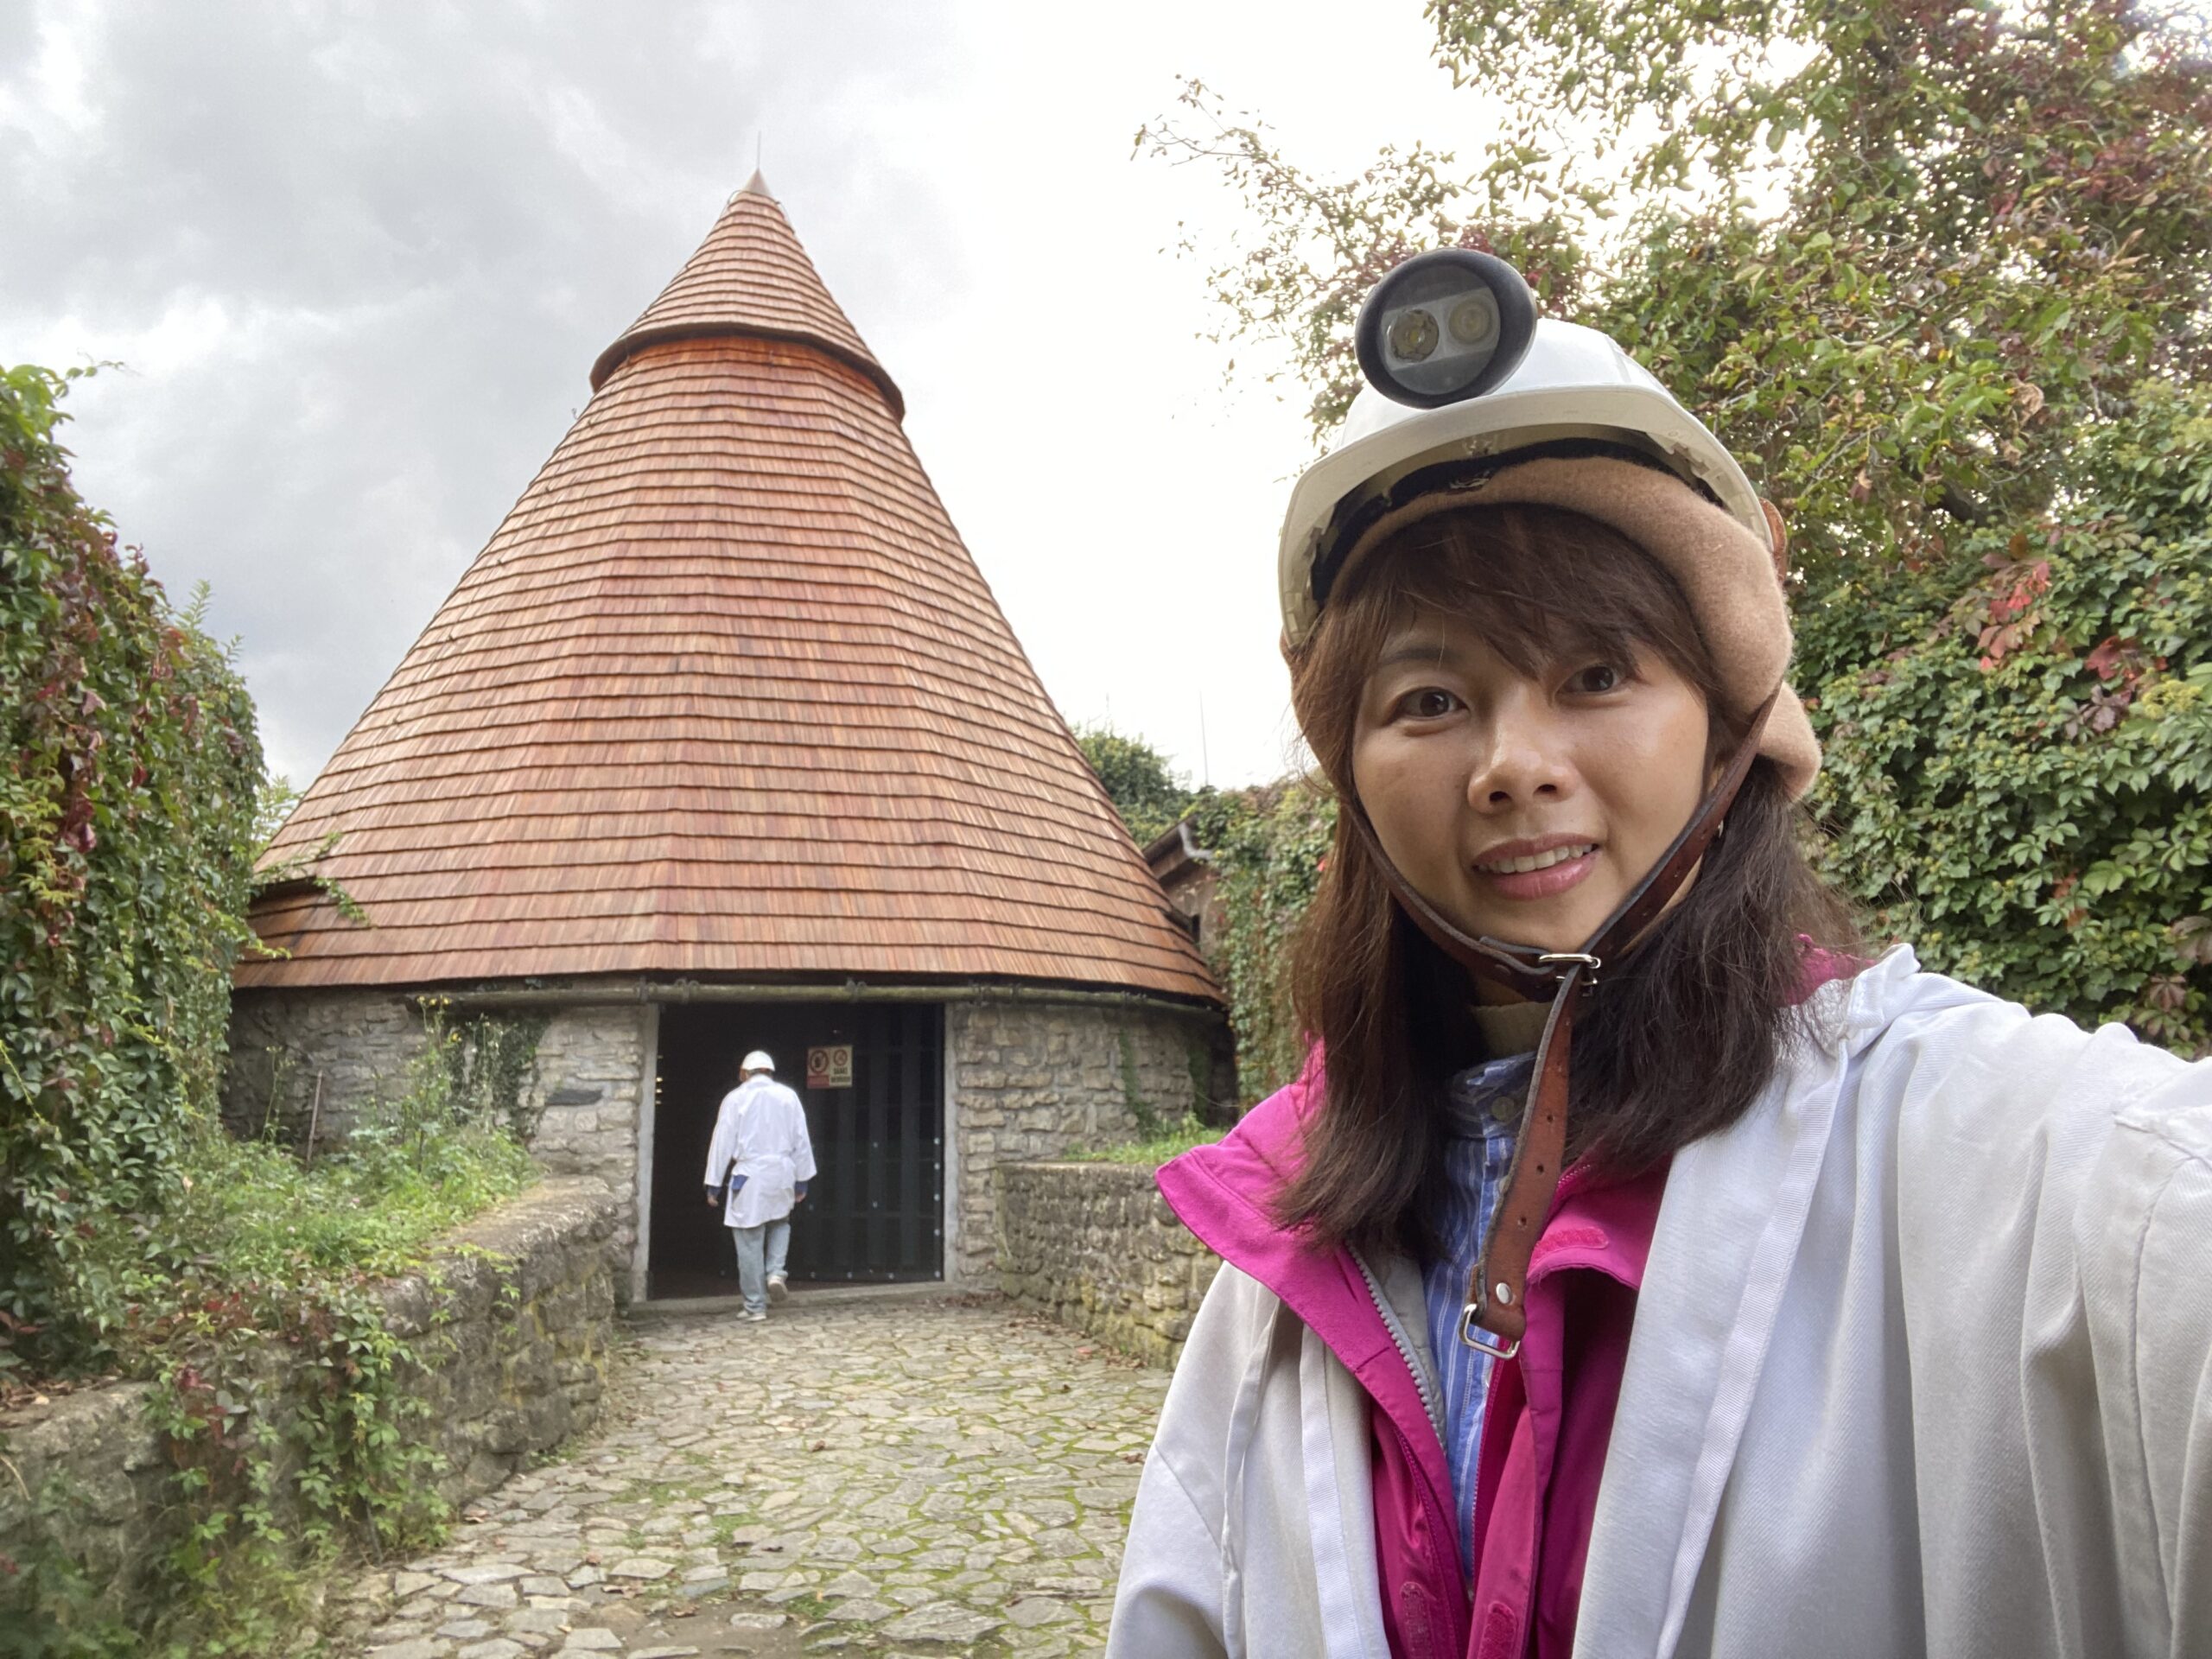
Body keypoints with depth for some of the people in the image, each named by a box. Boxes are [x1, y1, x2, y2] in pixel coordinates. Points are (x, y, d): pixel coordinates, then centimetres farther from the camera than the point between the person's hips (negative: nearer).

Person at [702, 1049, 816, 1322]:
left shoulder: (735, 1098, -1)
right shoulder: (788, 1096, 5)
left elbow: (722, 1143, -1)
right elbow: (801, 1141, 6)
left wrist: (714, 1184, 5)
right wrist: (802, 1179, 13)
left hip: (748, 1176, -2)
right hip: (782, 1173, 3)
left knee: (749, 1242, 5)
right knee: (780, 1223, 27)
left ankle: (755, 1306, 8)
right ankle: (776, 1271, 4)